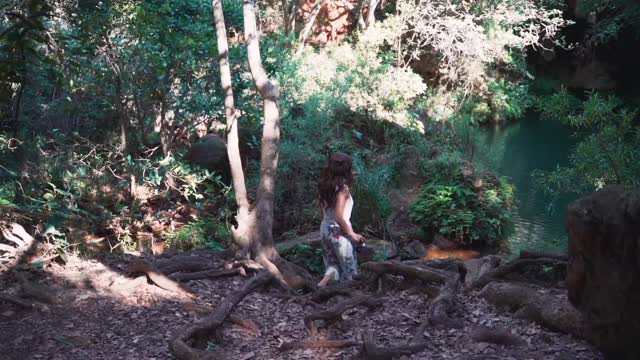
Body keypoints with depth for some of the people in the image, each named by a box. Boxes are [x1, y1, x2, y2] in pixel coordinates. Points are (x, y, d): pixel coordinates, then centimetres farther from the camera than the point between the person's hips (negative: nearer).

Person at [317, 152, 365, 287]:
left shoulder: (324, 186, 5)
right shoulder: (342, 188, -17)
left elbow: (324, 211, 11)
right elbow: (339, 217, -22)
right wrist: (352, 234, -11)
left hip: (325, 229, 7)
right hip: (338, 232, -7)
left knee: (333, 265, 16)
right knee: (348, 268, 9)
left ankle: (323, 283, -9)